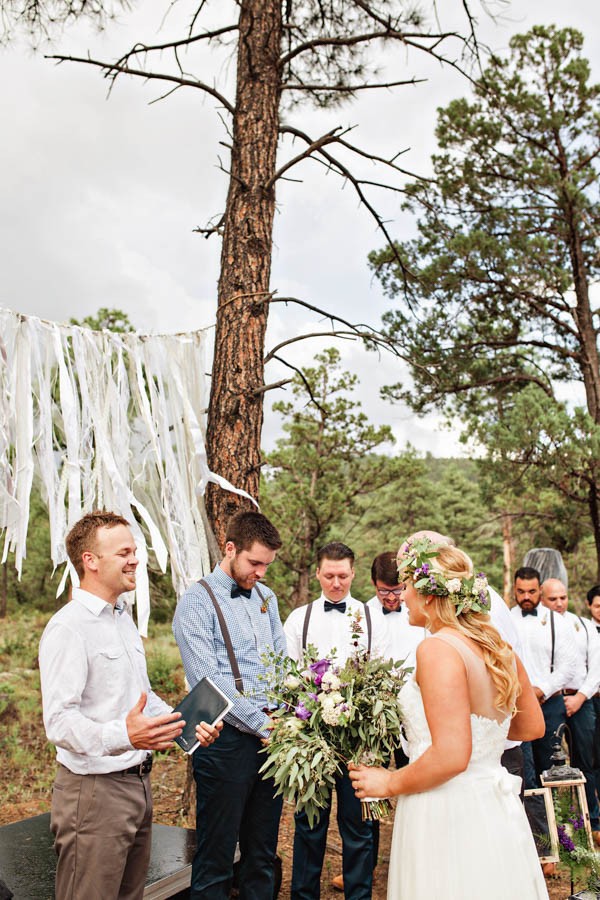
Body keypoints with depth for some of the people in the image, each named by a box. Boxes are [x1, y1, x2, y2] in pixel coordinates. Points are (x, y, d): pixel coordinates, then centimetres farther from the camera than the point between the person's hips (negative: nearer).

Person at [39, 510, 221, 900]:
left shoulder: (124, 619, 13)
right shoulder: (67, 628, -17)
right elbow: (59, 721, -25)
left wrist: (187, 725, 6)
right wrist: (123, 736, -40)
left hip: (139, 783, 9)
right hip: (94, 790, -8)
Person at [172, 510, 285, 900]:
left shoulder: (267, 598, 11)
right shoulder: (197, 602, -10)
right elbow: (209, 681, -16)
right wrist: (261, 723, -15)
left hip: (272, 734, 6)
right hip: (228, 737, -6)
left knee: (263, 849, 18)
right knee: (217, 853, 7)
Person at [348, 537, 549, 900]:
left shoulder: (439, 648, -20)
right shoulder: (500, 648, 3)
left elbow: (451, 757, -25)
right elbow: (533, 727, 15)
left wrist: (389, 783, -11)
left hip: (447, 816, -8)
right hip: (498, 810, 8)